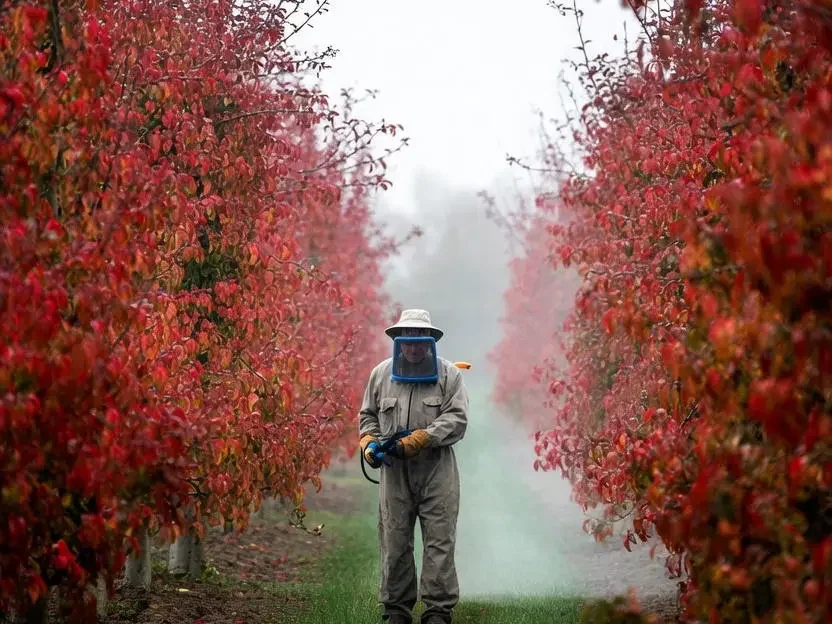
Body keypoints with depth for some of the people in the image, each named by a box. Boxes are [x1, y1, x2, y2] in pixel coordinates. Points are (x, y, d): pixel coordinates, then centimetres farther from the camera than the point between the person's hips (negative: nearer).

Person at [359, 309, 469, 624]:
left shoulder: (448, 374, 1)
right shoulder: (382, 373, 10)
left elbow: (457, 419, -8)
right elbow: (368, 414, 19)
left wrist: (418, 440, -17)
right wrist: (369, 442, -1)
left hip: (437, 470, -2)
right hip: (394, 471, 2)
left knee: (439, 541, -3)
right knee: (394, 542, 3)